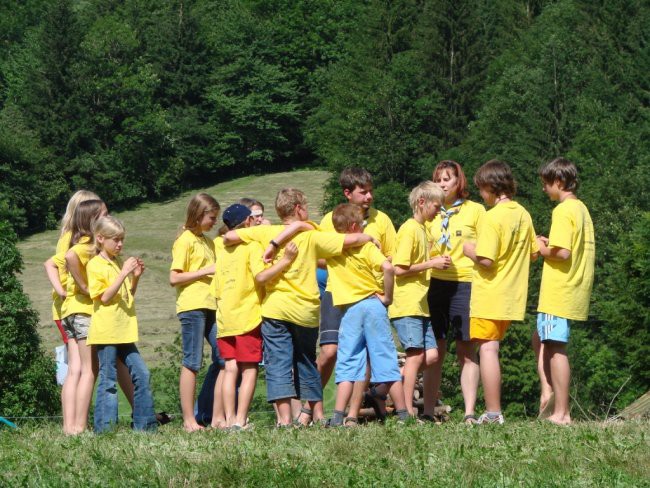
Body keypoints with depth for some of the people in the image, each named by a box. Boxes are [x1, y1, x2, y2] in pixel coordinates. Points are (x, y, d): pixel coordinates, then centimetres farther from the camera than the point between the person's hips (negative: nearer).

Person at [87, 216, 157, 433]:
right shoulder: (95, 265, -6)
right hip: (106, 332, -7)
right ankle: (105, 427, -2)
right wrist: (124, 273, -20)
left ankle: (144, 423, 9)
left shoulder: (120, 263, 16)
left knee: (141, 374, 4)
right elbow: (105, 297, -16)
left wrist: (135, 277, 5)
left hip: (124, 331, 7)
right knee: (108, 380, -5)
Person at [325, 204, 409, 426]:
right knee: (387, 361, 3)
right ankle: (403, 413, 6)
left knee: (347, 364, 2)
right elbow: (388, 268, -15)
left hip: (349, 310, 1)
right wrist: (387, 296, -5)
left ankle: (338, 416, -10)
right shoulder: (367, 246, -1)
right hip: (373, 305, -1)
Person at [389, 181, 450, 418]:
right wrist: (432, 263, -13)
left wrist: (436, 263, 11)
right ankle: (408, 412, -9)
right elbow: (399, 269, -17)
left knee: (431, 356, 1)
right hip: (407, 304, -9)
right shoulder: (409, 230, -10)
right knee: (417, 355, -11)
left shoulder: (421, 229, 19)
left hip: (420, 305, 9)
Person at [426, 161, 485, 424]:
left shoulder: (475, 210, 5)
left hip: (465, 284, -3)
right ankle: (428, 411, 2)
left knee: (466, 349, -3)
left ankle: (470, 413, -3)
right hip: (435, 283, 3)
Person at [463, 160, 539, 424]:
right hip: (513, 298, 8)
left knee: (487, 349, -5)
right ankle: (493, 410, 13)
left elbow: (486, 259, -21)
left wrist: (469, 250, -3)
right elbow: (533, 253, 16)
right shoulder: (523, 214, 8)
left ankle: (493, 413, -7)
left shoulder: (492, 217, -16)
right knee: (491, 348, 13)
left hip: (490, 296, -8)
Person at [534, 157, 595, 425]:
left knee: (555, 347, -6)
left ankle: (561, 413, -5)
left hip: (558, 292, -10)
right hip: (576, 291, 10)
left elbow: (563, 253, -23)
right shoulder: (581, 209, 15)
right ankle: (548, 391, 9)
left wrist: (543, 250, -5)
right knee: (540, 339, 20)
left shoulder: (563, 211, -14)